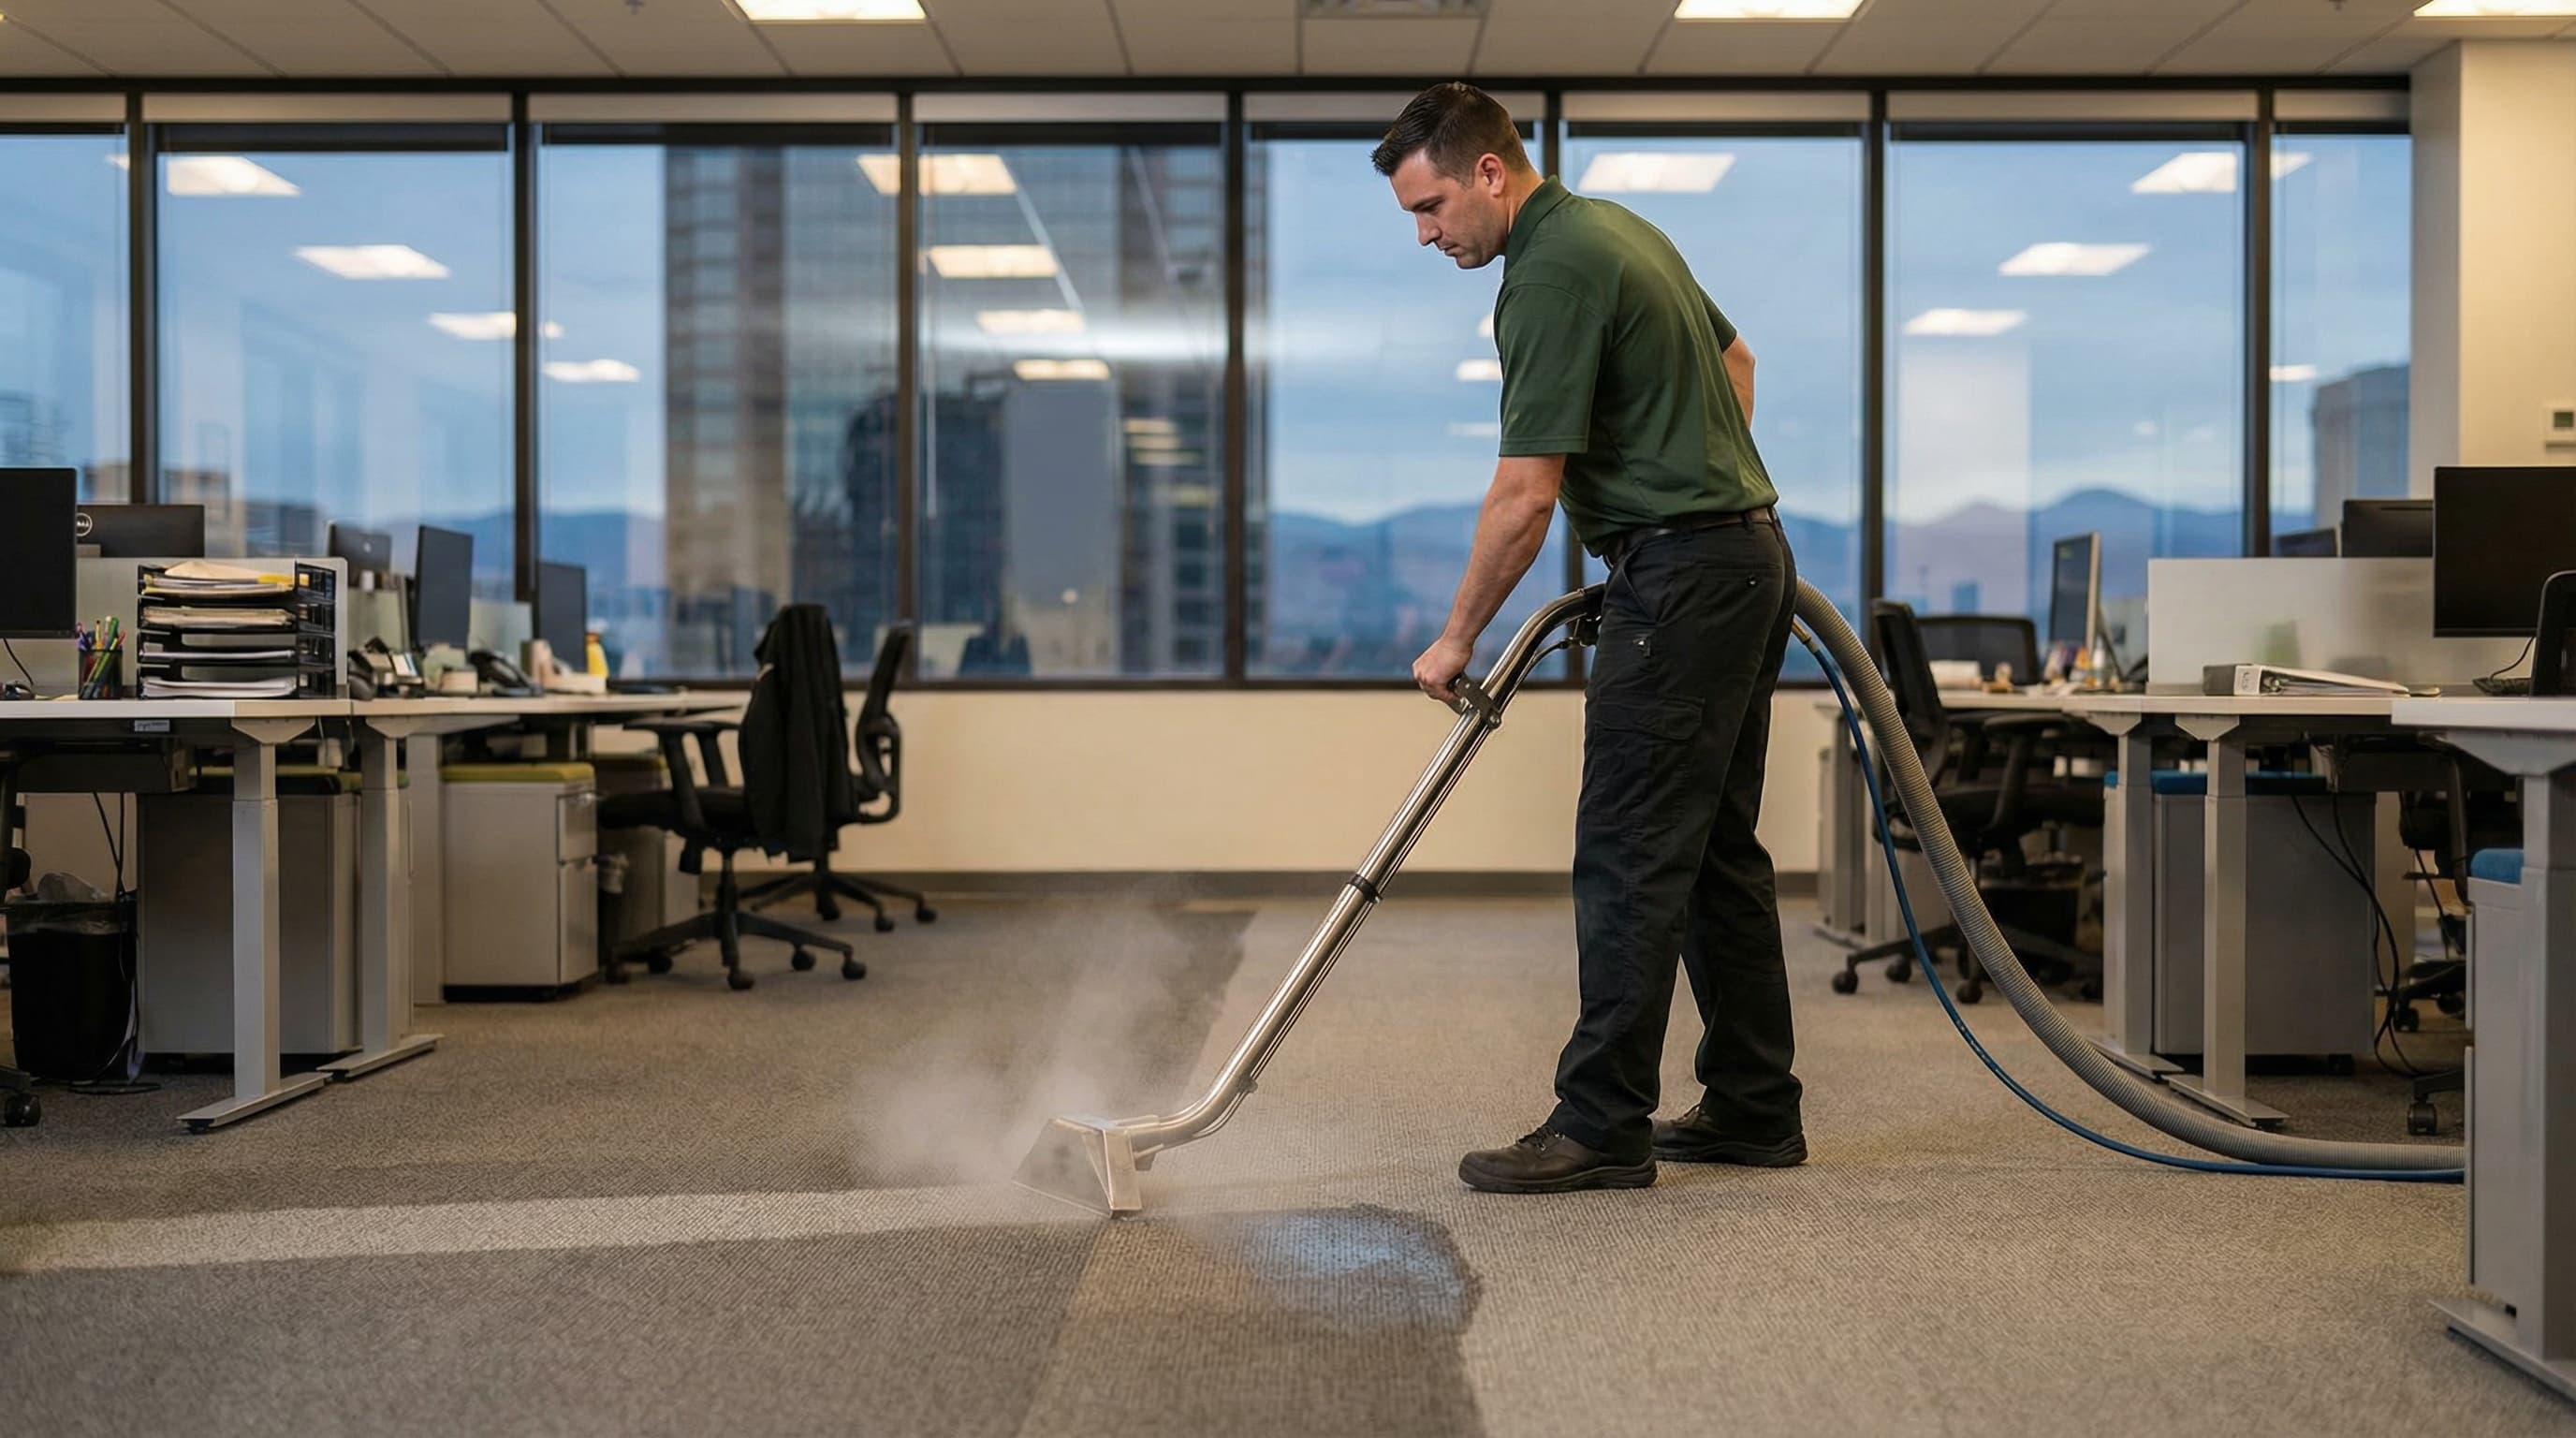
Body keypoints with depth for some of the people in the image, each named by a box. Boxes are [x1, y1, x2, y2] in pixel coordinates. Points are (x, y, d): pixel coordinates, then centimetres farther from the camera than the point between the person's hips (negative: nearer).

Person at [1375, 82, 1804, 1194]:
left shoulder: (1551, 275, -16)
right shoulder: (1614, 226, 15)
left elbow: (1524, 497, -18)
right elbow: (1734, 356, 28)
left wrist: (1457, 638, -8)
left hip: (1680, 578, -10)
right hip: (1748, 556, 10)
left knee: (1631, 854, -7)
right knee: (1717, 851, 12)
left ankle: (1603, 1127, -3)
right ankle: (1755, 1109, 18)